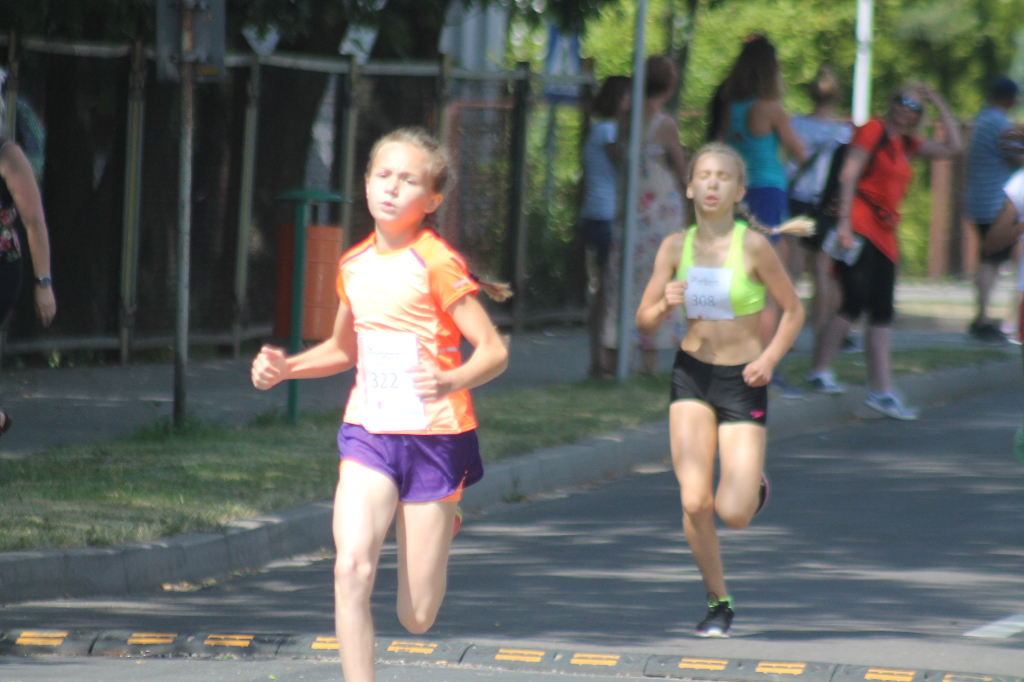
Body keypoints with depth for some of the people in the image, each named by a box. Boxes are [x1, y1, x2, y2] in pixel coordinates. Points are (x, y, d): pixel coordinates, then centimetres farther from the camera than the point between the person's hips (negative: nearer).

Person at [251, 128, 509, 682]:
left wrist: (452, 380, -29)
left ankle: (443, 524, 36)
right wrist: (286, 367, 9)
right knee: (351, 568, -22)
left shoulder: (436, 264, -10)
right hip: (368, 433, 4)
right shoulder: (354, 265, 8)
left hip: (434, 435, -4)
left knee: (417, 617, 2)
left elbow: (493, 351, -11)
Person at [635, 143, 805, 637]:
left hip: (743, 382, -2)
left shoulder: (753, 246, -11)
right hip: (692, 375, 2)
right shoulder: (675, 247, -2)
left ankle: (753, 482, 29)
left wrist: (770, 358, -15)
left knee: (733, 515, -8)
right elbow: (644, 323, 3)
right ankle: (718, 603, 11)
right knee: (694, 503, -11)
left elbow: (793, 311, 0)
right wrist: (666, 303, -19)